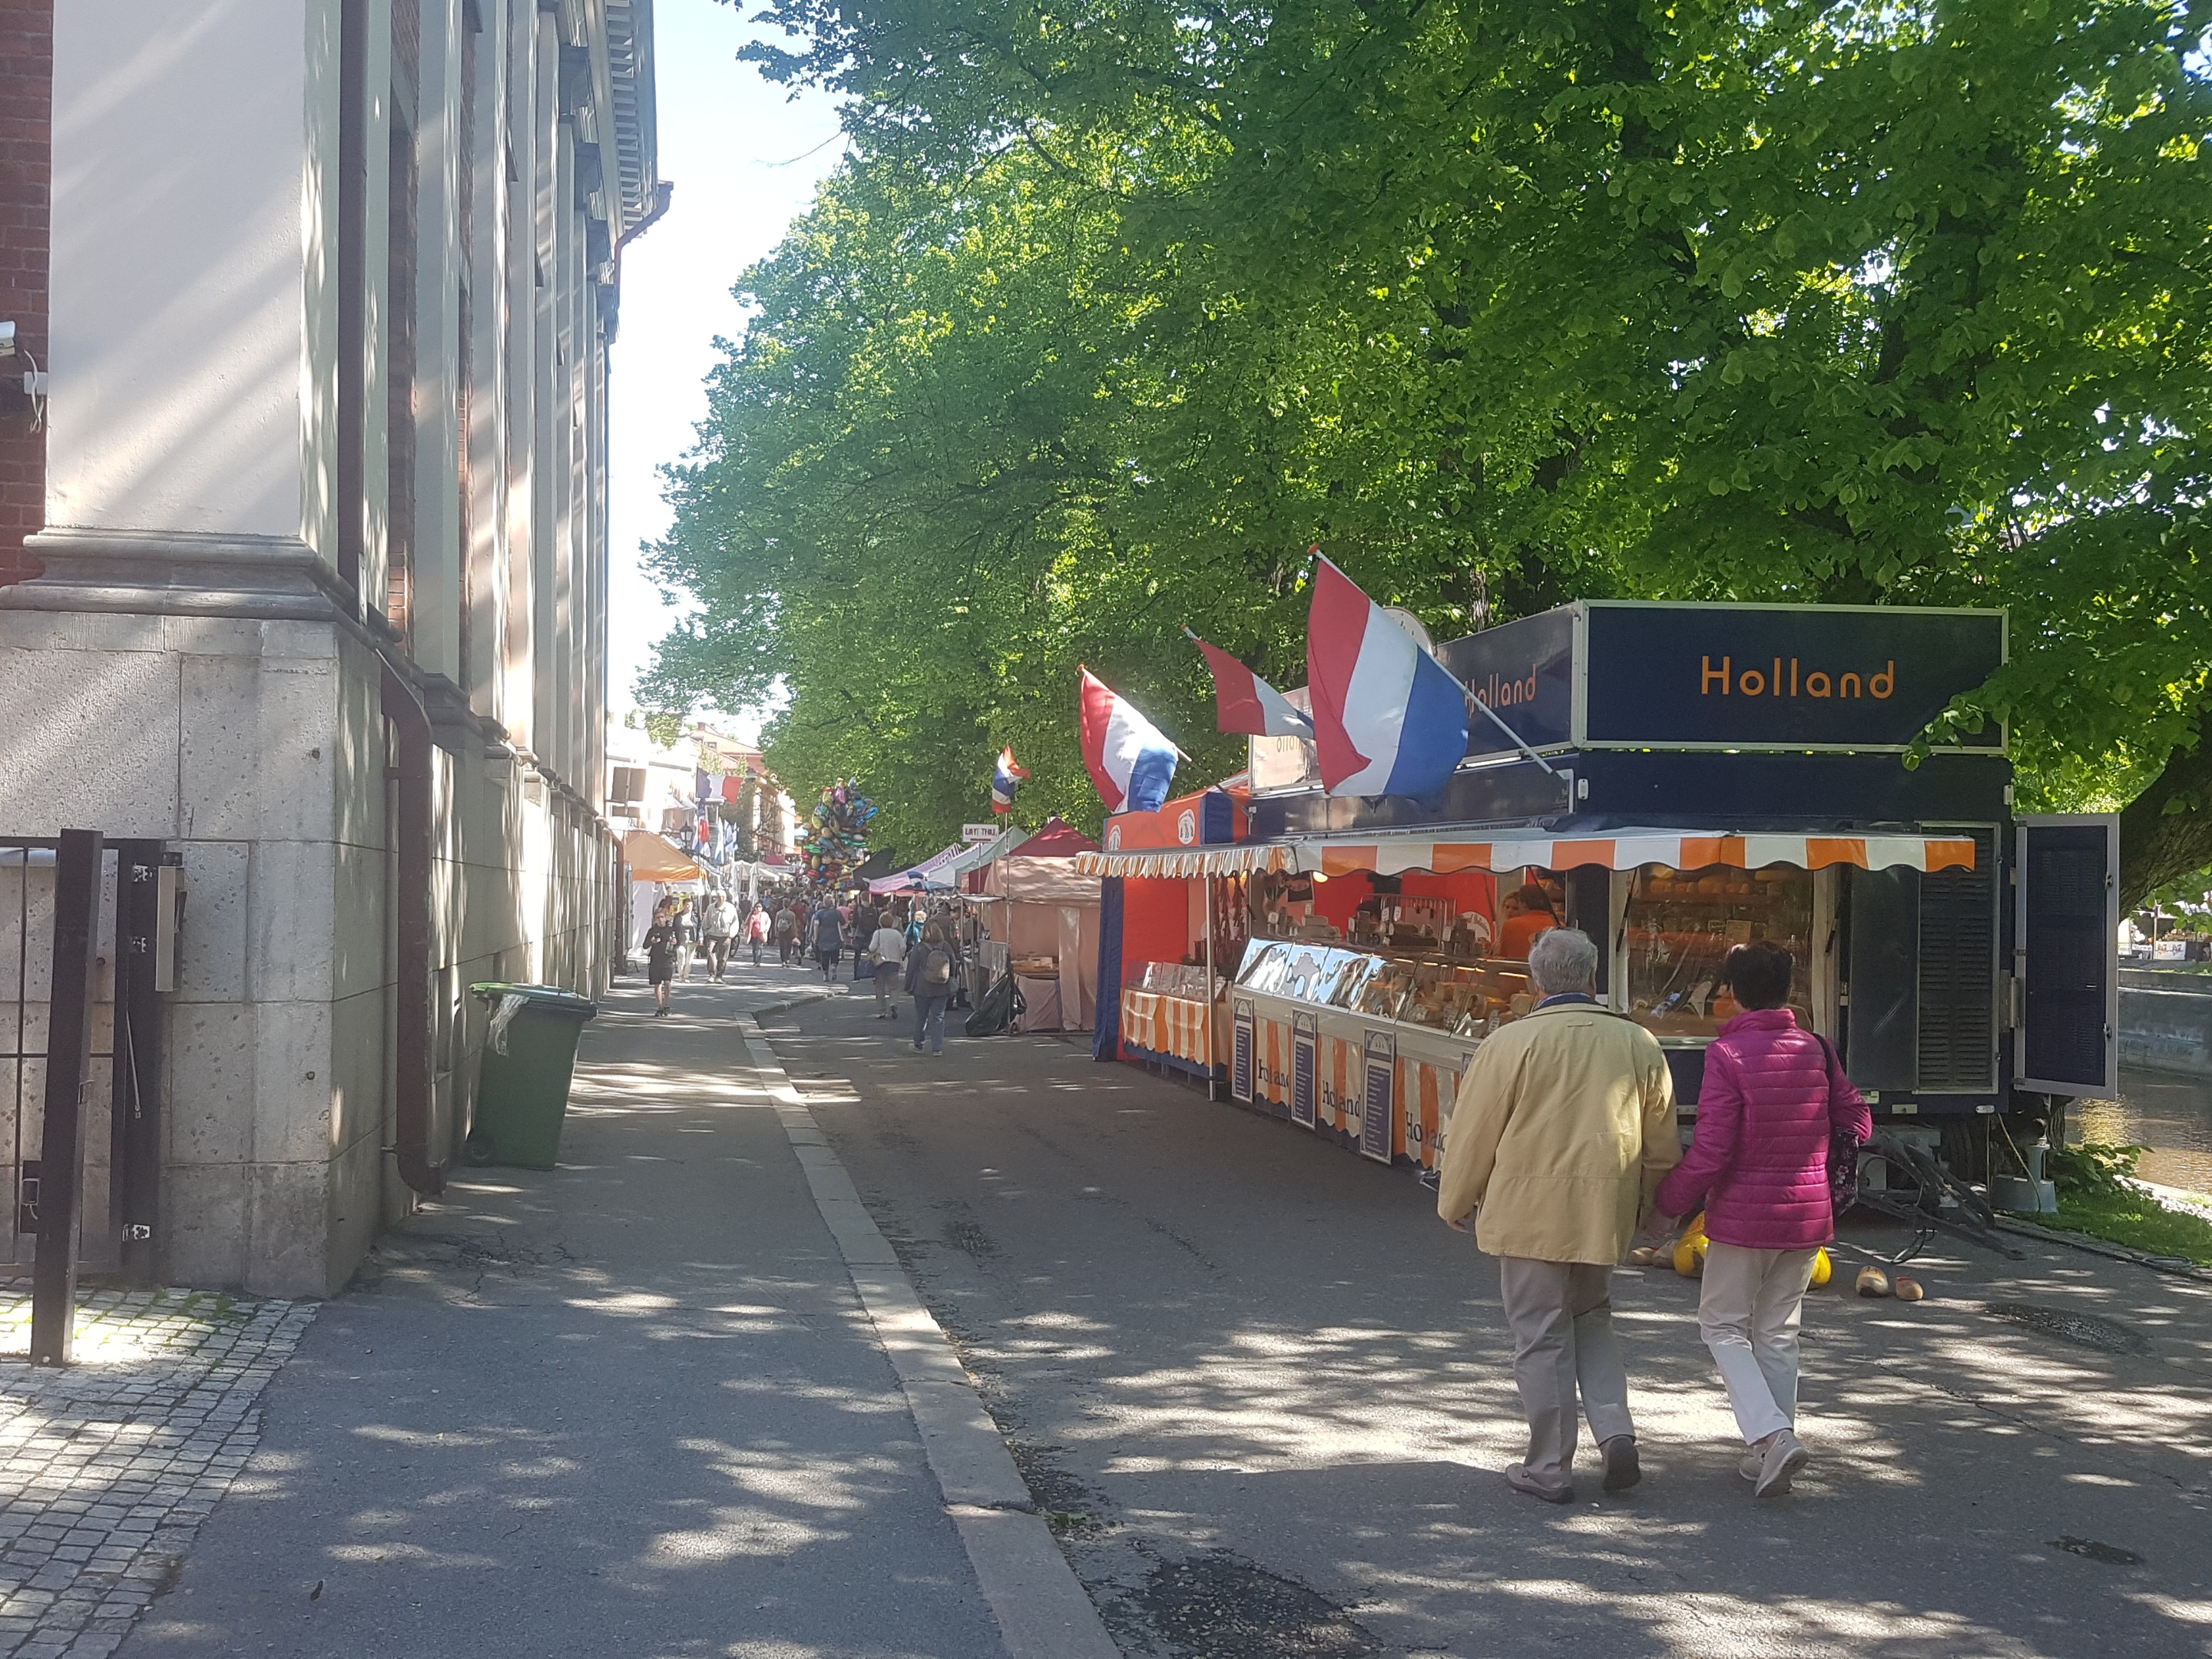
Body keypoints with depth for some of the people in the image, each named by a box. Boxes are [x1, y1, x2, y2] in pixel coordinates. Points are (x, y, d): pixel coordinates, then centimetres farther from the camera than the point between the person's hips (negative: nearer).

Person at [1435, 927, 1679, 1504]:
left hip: (1531, 1211, -4)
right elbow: (1662, 1142, 11)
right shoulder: (1638, 1044, 2)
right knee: (1591, 1318, 22)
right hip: (1604, 1212, 4)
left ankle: (1550, 1468, 12)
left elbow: (1474, 1133, -5)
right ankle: (1616, 1432, 6)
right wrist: (1642, 1203, 28)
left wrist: (1455, 1203, 10)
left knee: (1542, 1337, 5)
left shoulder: (1510, 1043, -10)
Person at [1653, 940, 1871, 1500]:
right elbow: (1856, 1120, 9)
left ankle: (1772, 1434, -9)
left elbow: (1711, 1151, -17)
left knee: (1722, 1323, 9)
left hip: (1744, 1214, -5)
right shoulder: (1816, 1050, 2)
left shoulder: (1728, 1053, -14)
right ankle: (1770, 1454, 19)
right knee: (1779, 1331, 16)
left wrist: (1669, 1201, -5)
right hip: (1809, 1214, 5)